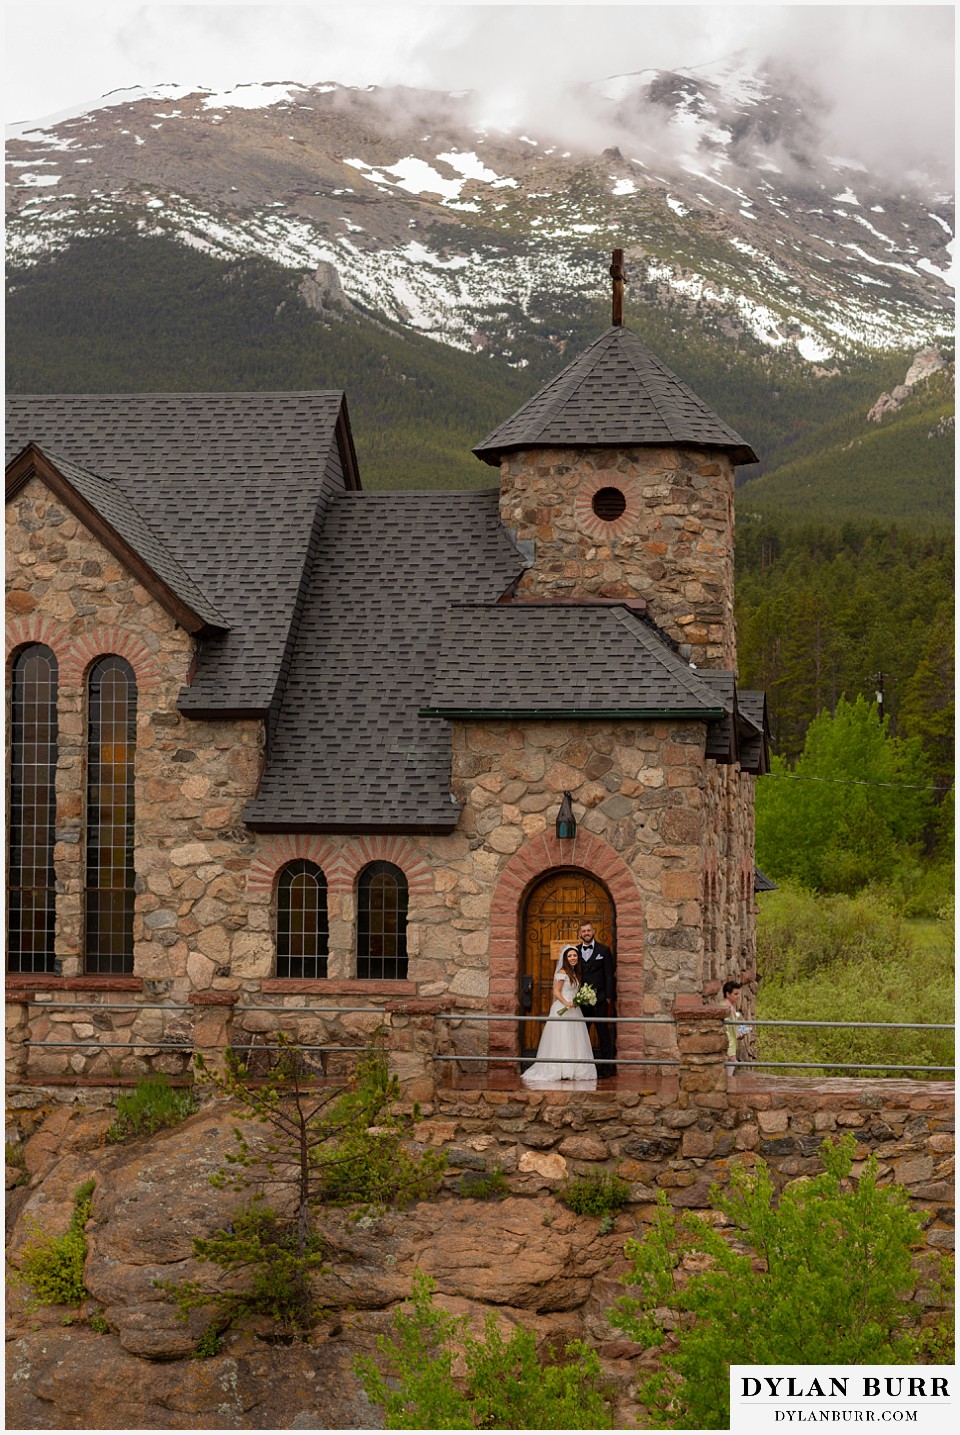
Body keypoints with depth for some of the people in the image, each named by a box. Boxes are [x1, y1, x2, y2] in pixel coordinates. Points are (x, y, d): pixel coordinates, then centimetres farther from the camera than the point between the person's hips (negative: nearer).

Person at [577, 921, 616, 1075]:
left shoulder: (604, 950, 4)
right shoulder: (575, 951, 10)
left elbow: (609, 975, 2)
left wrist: (609, 996, -6)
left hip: (599, 999, -2)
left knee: (603, 1033, -1)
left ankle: (606, 1067, 2)